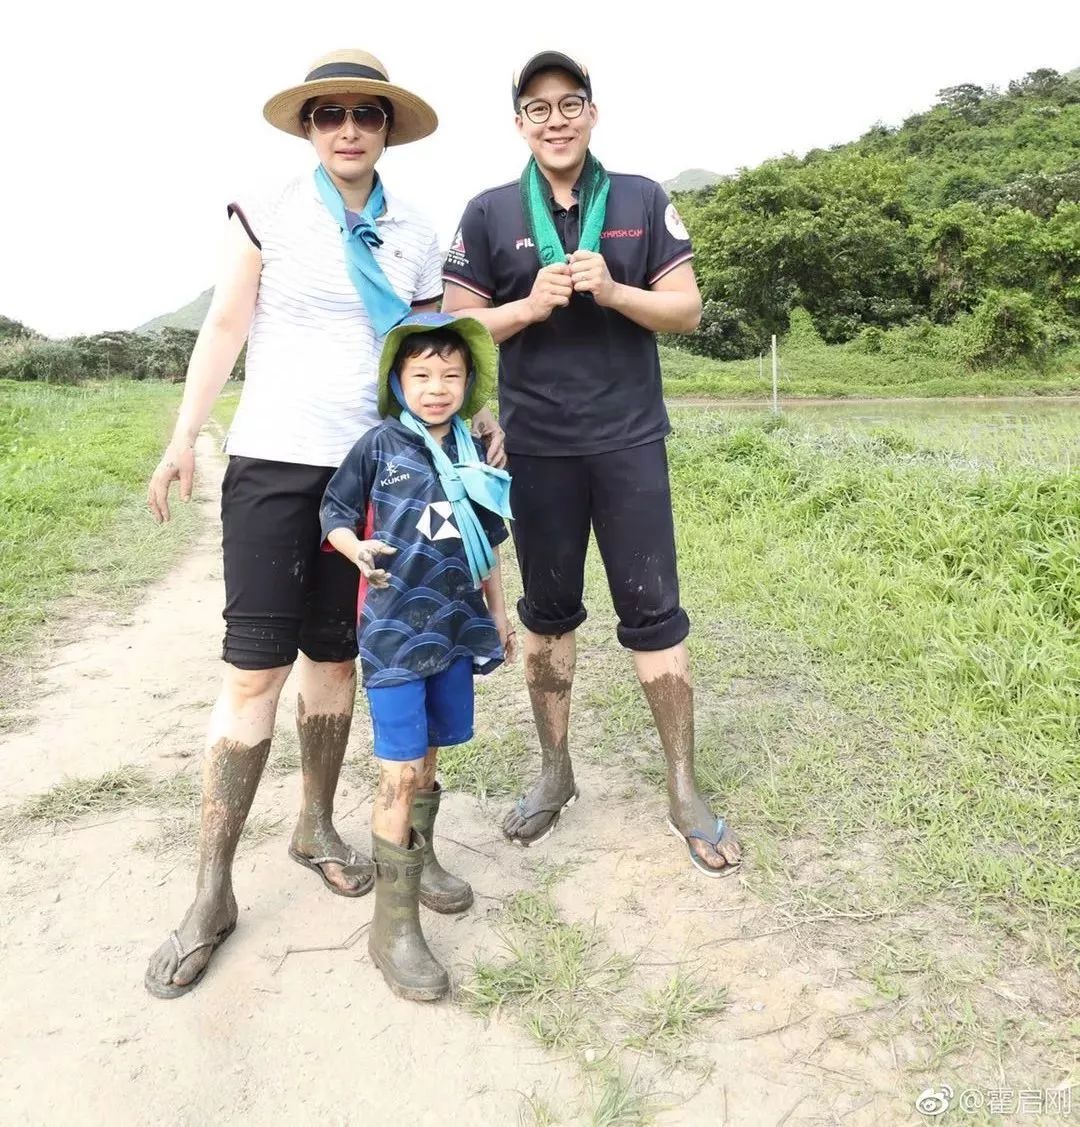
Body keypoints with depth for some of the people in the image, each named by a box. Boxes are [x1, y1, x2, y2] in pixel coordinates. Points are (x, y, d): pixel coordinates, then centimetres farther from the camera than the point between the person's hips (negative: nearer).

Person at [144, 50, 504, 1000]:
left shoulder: (415, 238, 10)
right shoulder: (268, 216, 2)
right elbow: (224, 331, 0)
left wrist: (477, 421, -1)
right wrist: (184, 441, -8)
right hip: (273, 464, -3)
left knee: (335, 657, 10)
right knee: (255, 667, -7)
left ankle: (318, 827, 29)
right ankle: (212, 892, 4)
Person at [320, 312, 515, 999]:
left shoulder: (472, 455, 7)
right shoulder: (381, 445, -6)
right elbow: (334, 513, -1)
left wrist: (499, 614, 19)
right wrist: (356, 549, -23)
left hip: (455, 628, 5)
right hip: (393, 628, -5)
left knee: (430, 756, 18)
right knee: (400, 771, -6)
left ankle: (419, 861, 41)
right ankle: (393, 924, 5)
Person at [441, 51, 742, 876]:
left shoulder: (642, 201, 5)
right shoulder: (489, 214, 4)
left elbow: (687, 310, 3)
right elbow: (457, 326, 3)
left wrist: (611, 291, -15)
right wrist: (532, 305, -13)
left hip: (630, 441, 0)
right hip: (537, 448, 1)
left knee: (654, 614, 0)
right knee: (548, 614, 11)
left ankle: (685, 792, 14)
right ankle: (555, 773, 27)